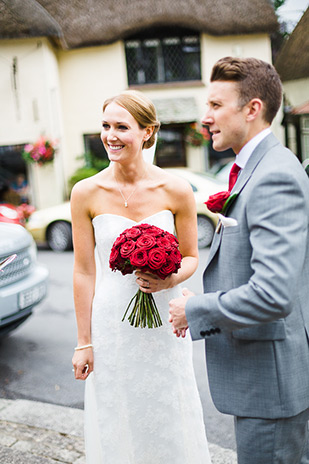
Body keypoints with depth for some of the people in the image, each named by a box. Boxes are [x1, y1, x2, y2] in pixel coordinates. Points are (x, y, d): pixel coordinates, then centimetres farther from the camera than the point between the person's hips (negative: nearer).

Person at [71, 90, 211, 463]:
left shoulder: (176, 190, -8)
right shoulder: (86, 193, -8)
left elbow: (191, 257, 3)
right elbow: (84, 271, -3)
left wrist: (170, 280, -20)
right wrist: (84, 342, 0)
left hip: (164, 320, 0)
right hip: (111, 323, 0)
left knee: (169, 417, 15)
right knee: (116, 419, 15)